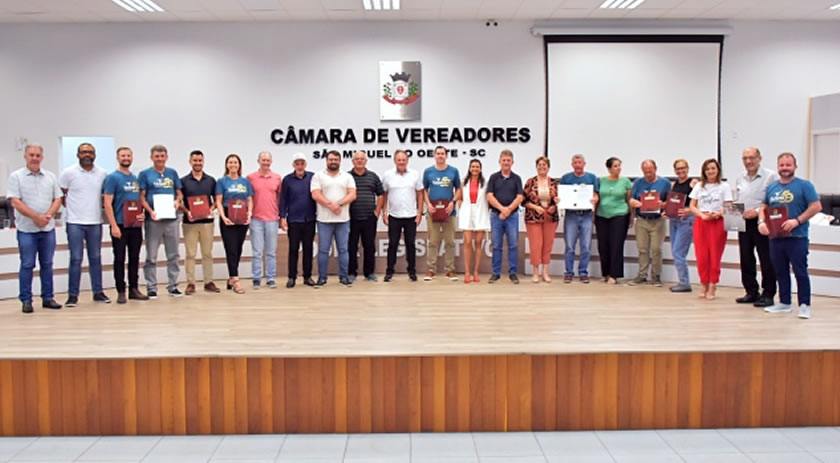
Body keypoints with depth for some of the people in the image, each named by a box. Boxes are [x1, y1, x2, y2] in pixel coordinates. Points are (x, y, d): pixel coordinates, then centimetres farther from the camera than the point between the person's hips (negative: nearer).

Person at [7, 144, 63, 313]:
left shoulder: (50, 177, 9)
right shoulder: (16, 176, -2)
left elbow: (57, 199, 7)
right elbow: (15, 202, -9)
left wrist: (48, 215, -10)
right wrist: (35, 217, -17)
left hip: (48, 228, 3)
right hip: (26, 229, -3)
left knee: (47, 264, 9)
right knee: (27, 265, 1)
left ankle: (48, 298, 17)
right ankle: (26, 300, 8)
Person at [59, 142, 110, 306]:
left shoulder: (103, 174, 5)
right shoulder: (68, 173, -2)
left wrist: (101, 205, 3)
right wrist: (71, 207, 1)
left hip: (96, 222, 3)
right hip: (75, 223, -3)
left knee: (96, 258, 9)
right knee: (76, 259, -2)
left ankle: (98, 292, 17)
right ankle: (72, 295, 6)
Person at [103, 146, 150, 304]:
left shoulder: (136, 178, 13)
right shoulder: (112, 177, -5)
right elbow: (107, 203, -11)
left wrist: (142, 214, -1)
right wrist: (114, 226, -17)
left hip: (136, 225, 6)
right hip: (120, 225, -6)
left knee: (135, 258, 10)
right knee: (120, 258, 1)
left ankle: (134, 289, 19)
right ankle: (121, 292, 7)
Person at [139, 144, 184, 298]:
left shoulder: (172, 173, 11)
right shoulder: (145, 174, 1)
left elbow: (179, 193, 14)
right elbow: (141, 197, -3)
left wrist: (178, 201, -8)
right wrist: (150, 211, -18)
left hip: (171, 219, 3)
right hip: (153, 220, -3)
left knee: (173, 255, 8)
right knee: (151, 256, 2)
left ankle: (173, 286, 17)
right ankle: (151, 288, 9)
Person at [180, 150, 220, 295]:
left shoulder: (211, 181, 7)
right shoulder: (183, 181, 2)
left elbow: (216, 199, 11)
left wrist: (212, 209, -9)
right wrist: (187, 212, -14)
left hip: (207, 221, 2)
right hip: (190, 222, -2)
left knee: (207, 253, 6)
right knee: (190, 254, 1)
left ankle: (208, 282, 13)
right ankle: (190, 283, 7)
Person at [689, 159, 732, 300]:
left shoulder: (724, 186, 2)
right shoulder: (699, 186, 10)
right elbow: (692, 206, 7)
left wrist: (716, 214, -21)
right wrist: (702, 215, -10)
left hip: (718, 223, -2)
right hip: (700, 223, 2)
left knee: (715, 256, 0)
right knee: (701, 256, -1)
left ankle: (712, 286, 10)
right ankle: (704, 285, 13)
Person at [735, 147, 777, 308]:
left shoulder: (770, 176, -6)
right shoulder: (740, 179, 15)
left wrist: (758, 211, -18)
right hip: (744, 223, 6)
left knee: (766, 260, -2)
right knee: (746, 259, 10)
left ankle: (768, 294, 7)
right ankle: (752, 292, 20)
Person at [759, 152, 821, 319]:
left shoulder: (804, 185, -4)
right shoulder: (772, 187, 12)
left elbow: (816, 206, -10)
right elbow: (764, 207, 19)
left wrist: (797, 221, -19)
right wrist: (762, 222, 0)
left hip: (797, 237, -5)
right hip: (776, 237, 5)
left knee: (800, 272, -3)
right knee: (781, 272, 12)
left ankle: (804, 305, 5)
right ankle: (784, 303, 23)